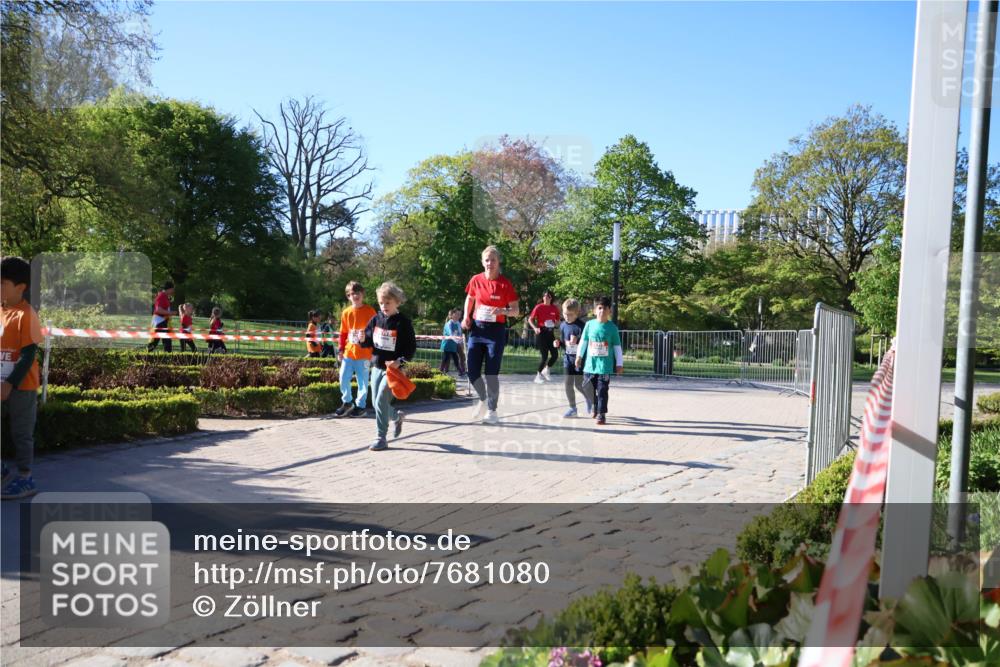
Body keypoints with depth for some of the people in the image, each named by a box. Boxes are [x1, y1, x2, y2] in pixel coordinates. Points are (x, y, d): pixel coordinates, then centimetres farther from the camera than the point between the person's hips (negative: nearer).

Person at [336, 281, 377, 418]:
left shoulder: (370, 311, -4)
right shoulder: (346, 312, 7)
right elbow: (343, 333, 13)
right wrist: (341, 349, 9)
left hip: (363, 353, -4)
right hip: (348, 352, 4)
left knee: (362, 381, 3)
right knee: (343, 378, 4)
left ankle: (361, 406, 15)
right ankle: (347, 402, 22)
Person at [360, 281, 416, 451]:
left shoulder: (403, 322, -10)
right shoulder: (376, 319, 4)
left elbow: (411, 348, -9)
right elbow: (367, 342, 10)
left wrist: (399, 361, -22)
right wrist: (363, 340, -14)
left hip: (393, 368, -6)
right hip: (376, 366, 6)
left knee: (381, 401, -11)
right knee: (376, 402, 12)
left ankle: (381, 438, 0)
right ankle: (397, 416, 40)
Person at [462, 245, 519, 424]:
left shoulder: (505, 284, -7)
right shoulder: (476, 280, 1)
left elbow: (516, 311, -3)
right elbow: (470, 299, 19)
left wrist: (504, 311, -24)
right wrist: (466, 317, 3)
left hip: (496, 331, -3)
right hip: (476, 329, 3)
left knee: (492, 373, -2)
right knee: (472, 372, 3)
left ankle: (492, 412, 12)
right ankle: (482, 399, 32)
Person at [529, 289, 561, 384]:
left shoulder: (555, 309, 4)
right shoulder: (539, 307, -7)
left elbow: (557, 322, 15)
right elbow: (530, 319, -5)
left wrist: (554, 324, -7)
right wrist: (535, 328, -20)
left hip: (550, 333, 5)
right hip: (541, 333, -5)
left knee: (555, 355, 1)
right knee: (545, 356, -7)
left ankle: (546, 370, 28)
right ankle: (538, 376, 10)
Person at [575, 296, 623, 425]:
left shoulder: (612, 327, -4)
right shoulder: (589, 324, 0)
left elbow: (617, 346, 0)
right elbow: (583, 341, 10)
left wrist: (619, 364, 0)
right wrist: (579, 356, 11)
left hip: (605, 365, -2)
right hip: (590, 364, 3)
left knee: (602, 390, -2)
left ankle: (601, 414, 4)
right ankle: (594, 407, 35)